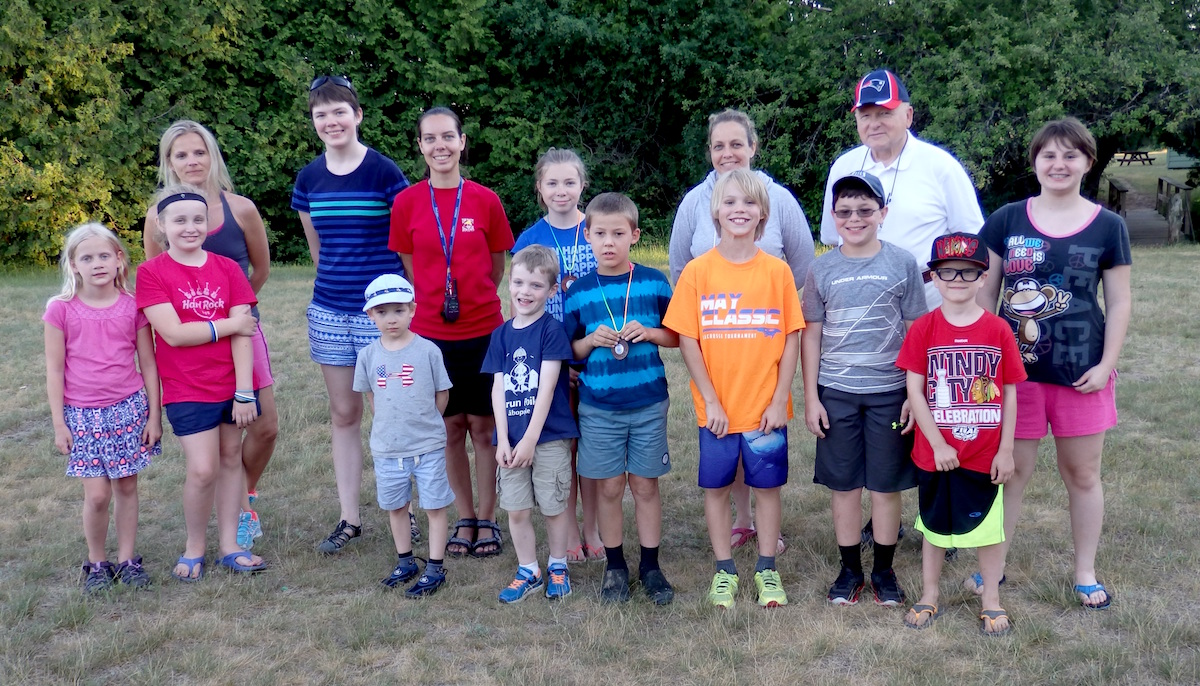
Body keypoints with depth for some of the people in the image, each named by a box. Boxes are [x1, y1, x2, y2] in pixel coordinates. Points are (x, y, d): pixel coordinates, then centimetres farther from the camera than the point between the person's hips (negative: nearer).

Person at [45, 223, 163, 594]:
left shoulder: (133, 306, -2)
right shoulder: (61, 309, -5)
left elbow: (148, 364, 3)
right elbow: (55, 369, -2)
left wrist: (154, 415, 2)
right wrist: (59, 423, -3)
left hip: (128, 409, 1)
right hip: (83, 414, -1)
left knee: (127, 486, 9)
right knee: (97, 495, -3)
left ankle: (127, 559, 23)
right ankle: (97, 563, 18)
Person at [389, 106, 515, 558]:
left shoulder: (485, 201, -2)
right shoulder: (406, 204, -1)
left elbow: (497, 269, 8)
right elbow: (411, 270, 8)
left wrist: (471, 301, 10)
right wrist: (439, 303, 7)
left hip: (483, 331, -1)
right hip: (431, 333, 1)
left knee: (483, 427, 6)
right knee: (450, 428, 9)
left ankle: (487, 519, 20)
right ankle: (465, 518, 24)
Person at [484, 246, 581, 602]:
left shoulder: (552, 330, -8)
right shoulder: (502, 334, 6)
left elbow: (547, 388, -13)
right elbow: (498, 389, 4)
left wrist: (530, 438, -15)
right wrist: (503, 440, -4)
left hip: (549, 436, -4)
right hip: (511, 437, 4)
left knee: (554, 506, 7)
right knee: (516, 509, 9)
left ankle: (558, 566, 27)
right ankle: (528, 571, 25)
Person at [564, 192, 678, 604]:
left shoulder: (654, 283, -2)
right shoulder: (579, 292, -1)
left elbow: (677, 337, 5)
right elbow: (570, 351, 6)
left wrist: (649, 333, -13)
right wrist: (591, 341, -14)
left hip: (648, 403, 0)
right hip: (599, 407, 0)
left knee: (645, 485, 8)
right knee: (609, 486, 7)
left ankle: (650, 565, 22)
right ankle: (615, 566, 23)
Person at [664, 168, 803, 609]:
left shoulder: (777, 271, -3)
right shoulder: (697, 271, -5)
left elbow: (792, 338, -1)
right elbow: (687, 340, -4)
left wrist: (780, 400, -6)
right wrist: (711, 400, -8)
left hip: (766, 406, 0)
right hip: (716, 408, 0)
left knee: (767, 486, 10)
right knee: (716, 487, 10)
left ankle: (766, 569, 26)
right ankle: (724, 571, 26)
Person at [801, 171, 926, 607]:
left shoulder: (902, 264, 0)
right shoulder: (822, 269, 3)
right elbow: (810, 335, 6)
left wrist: (917, 394, -2)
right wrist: (811, 397, 1)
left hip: (890, 390, -1)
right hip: (836, 392, 1)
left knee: (886, 484, 6)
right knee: (843, 484, 7)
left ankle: (884, 570, 22)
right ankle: (850, 569, 22)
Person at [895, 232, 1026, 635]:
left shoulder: (997, 330, -5)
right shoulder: (924, 329, -6)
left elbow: (1010, 394, -1)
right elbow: (914, 391, -8)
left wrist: (1006, 450, -3)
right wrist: (938, 444, -13)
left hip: (985, 454, 0)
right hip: (935, 453, 0)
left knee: (989, 526, 11)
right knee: (934, 526, 15)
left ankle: (991, 601, 27)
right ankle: (929, 597, 30)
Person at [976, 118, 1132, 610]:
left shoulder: (1107, 226, -1)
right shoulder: (1007, 220, 0)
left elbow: (1119, 301, 3)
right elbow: (985, 292, 4)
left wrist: (1106, 364, -4)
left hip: (1080, 371, 0)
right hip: (1016, 367, 0)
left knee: (1082, 474, 12)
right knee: (1011, 469, 8)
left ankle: (1086, 574, 27)